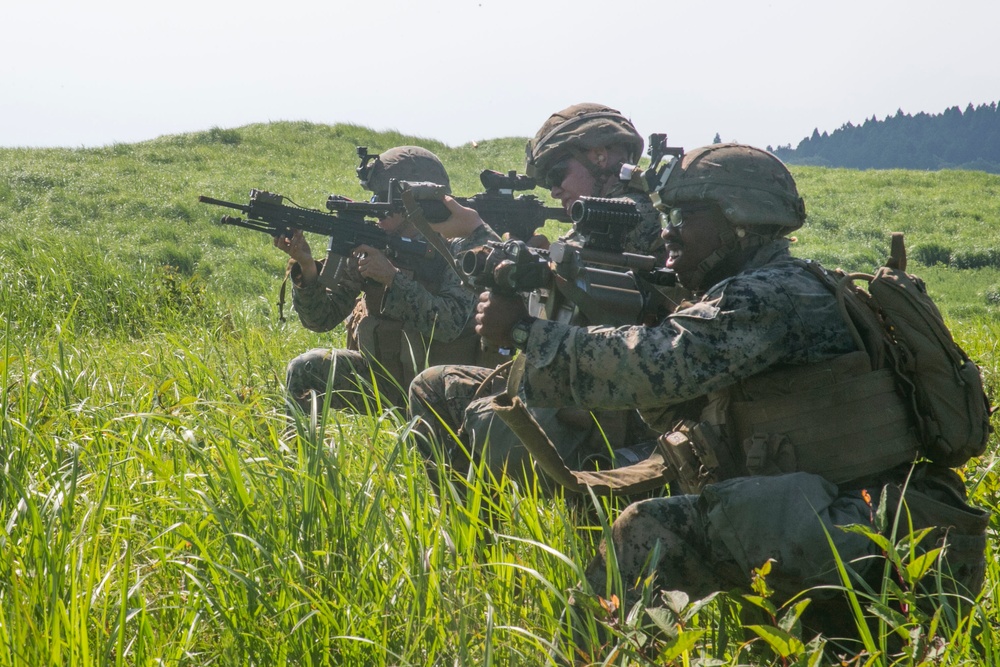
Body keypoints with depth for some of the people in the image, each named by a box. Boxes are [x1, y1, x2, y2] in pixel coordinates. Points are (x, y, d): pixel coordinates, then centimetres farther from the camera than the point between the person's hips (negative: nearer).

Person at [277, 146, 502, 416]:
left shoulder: (458, 252, -12)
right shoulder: (367, 247, -1)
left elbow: (449, 324, -26)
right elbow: (321, 318, -4)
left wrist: (392, 277, -30)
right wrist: (306, 266, -22)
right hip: (379, 374, 4)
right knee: (306, 368, -16)